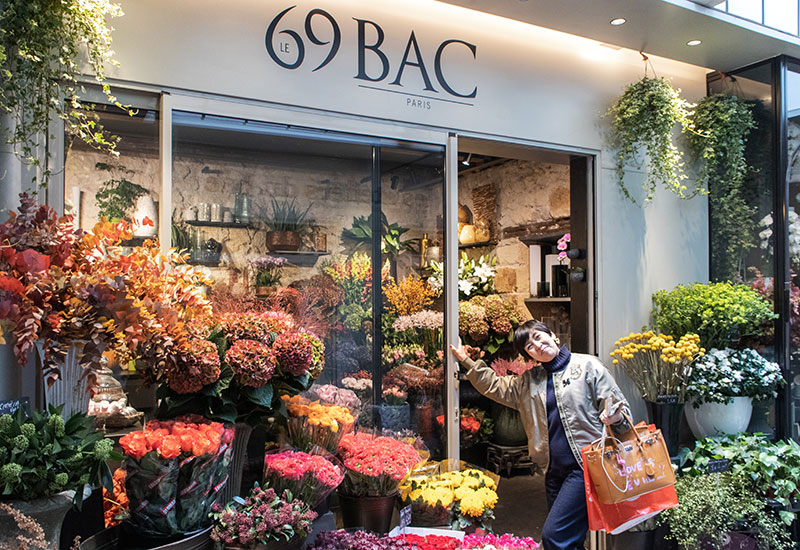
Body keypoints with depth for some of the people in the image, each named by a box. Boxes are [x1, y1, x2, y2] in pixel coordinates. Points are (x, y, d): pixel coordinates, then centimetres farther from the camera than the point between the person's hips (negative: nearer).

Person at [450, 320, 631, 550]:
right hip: (554, 471, 6)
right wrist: (468, 362, 17)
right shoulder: (529, 382, 17)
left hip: (585, 466, -6)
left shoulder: (588, 365, 1)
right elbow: (496, 386, 24)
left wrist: (614, 417, -23)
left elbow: (619, 407, -1)